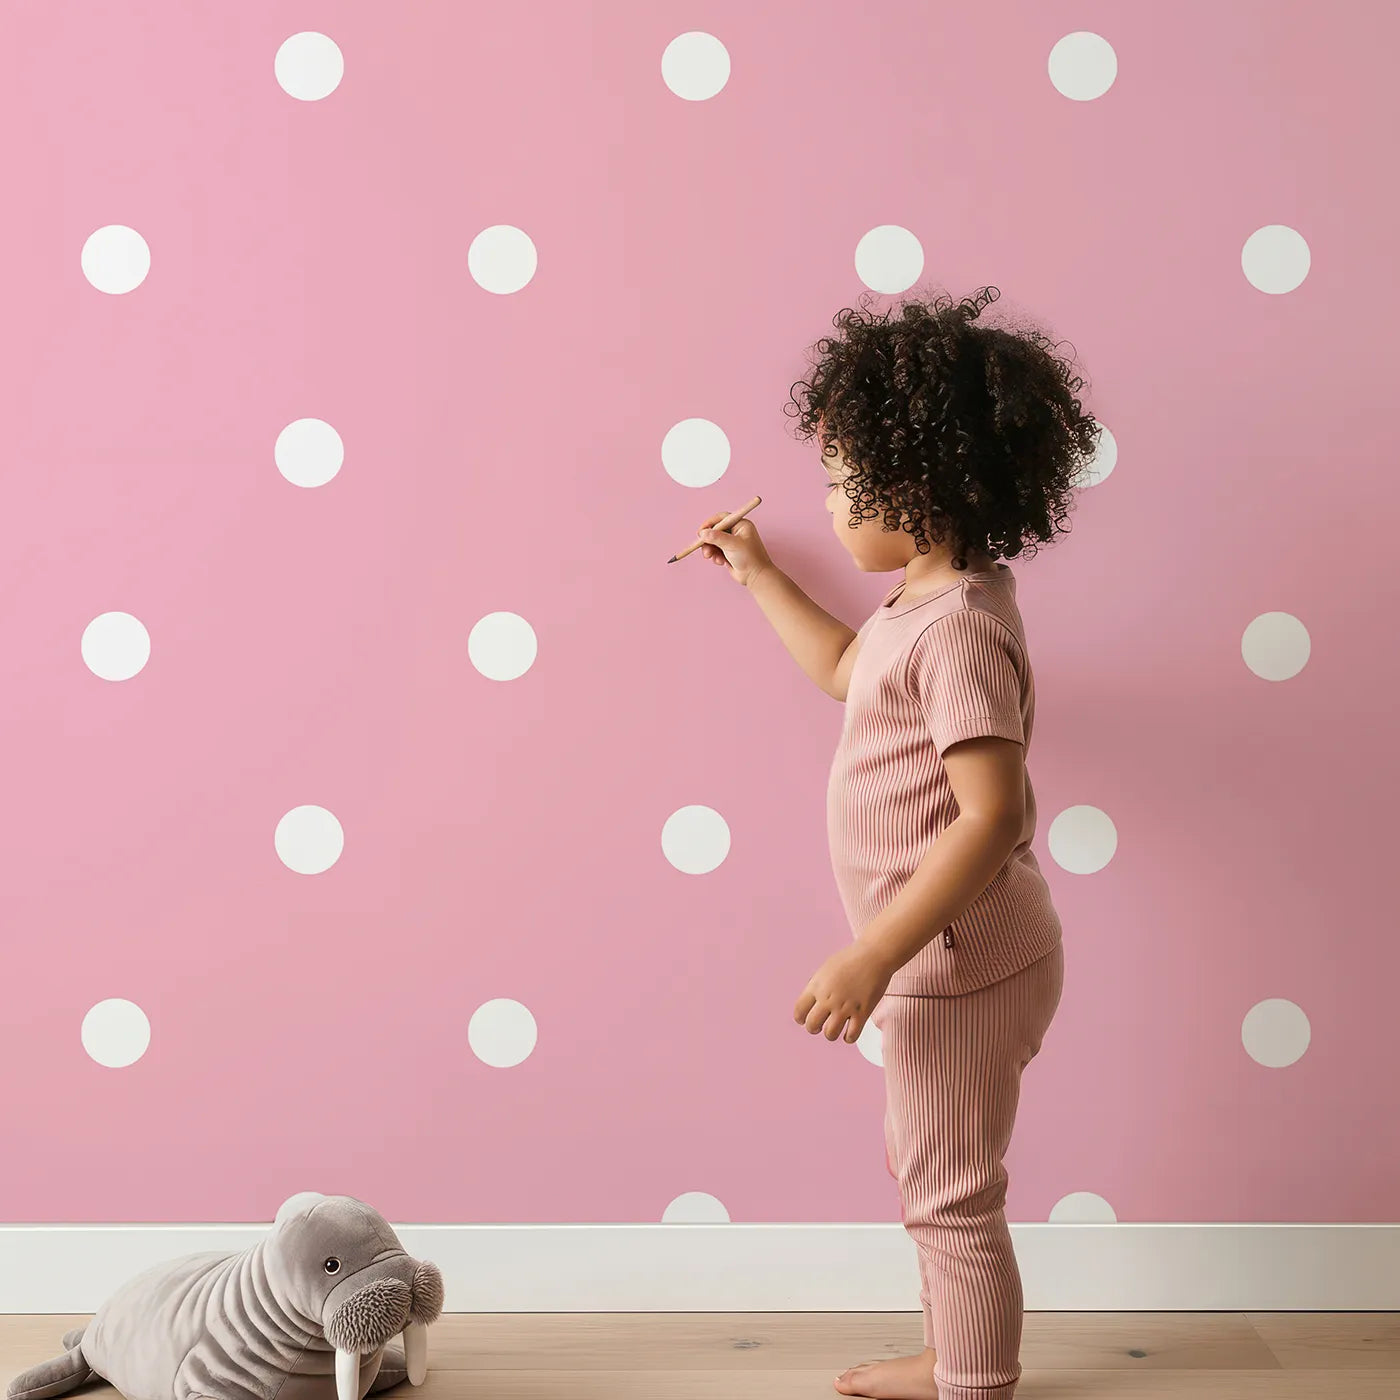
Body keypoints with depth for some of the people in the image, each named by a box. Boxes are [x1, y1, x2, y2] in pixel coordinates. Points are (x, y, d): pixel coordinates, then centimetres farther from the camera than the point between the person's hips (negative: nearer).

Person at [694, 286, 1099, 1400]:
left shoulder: (957, 628, -25)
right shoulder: (930, 601, 7)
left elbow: (995, 813, -32)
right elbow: (847, 669, 28)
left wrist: (872, 958, -31)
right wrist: (760, 575, 32)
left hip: (963, 962, -11)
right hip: (945, 954, 11)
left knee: (951, 1196, 6)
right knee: (927, 1175, 24)